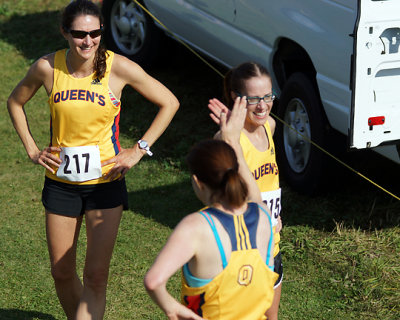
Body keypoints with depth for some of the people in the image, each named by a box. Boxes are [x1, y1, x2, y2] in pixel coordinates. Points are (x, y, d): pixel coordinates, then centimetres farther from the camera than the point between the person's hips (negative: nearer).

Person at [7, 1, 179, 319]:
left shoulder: (118, 67, -14)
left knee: (96, 277, -6)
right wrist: (31, 149, 2)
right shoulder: (47, 67, -9)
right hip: (60, 182, 2)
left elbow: (169, 103, -3)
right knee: (62, 272, 11)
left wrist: (139, 150, -7)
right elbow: (15, 102, 11)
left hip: (106, 182, -2)